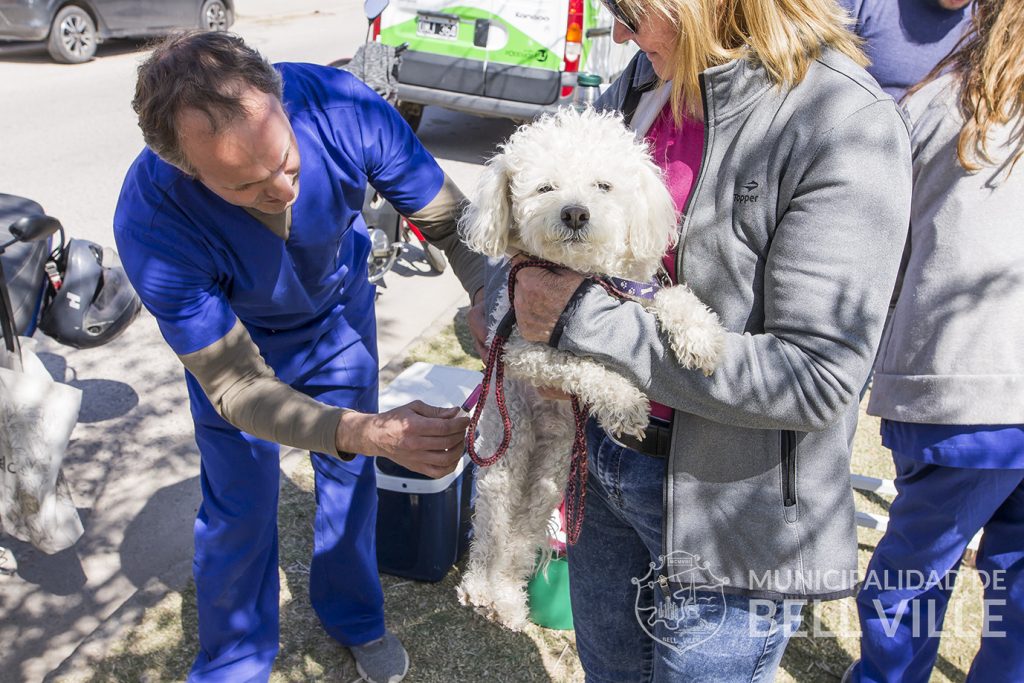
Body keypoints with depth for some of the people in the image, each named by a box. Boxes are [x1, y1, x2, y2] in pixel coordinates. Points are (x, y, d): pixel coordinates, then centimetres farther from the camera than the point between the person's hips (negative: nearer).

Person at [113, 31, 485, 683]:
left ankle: (355, 617, 45)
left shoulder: (340, 105, -36)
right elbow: (235, 384, -34)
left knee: (350, 475, 17)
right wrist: (366, 431, -50)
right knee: (239, 506, 8)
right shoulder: (151, 222, -39)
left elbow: (450, 216, -23)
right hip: (234, 337, -2)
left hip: (339, 311, 3)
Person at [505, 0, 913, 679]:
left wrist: (586, 316, -25)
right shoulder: (644, 78, 0)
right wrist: (520, 278, -10)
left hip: (730, 517, -6)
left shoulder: (850, 126, -22)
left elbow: (815, 381, -26)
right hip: (601, 463, 7)